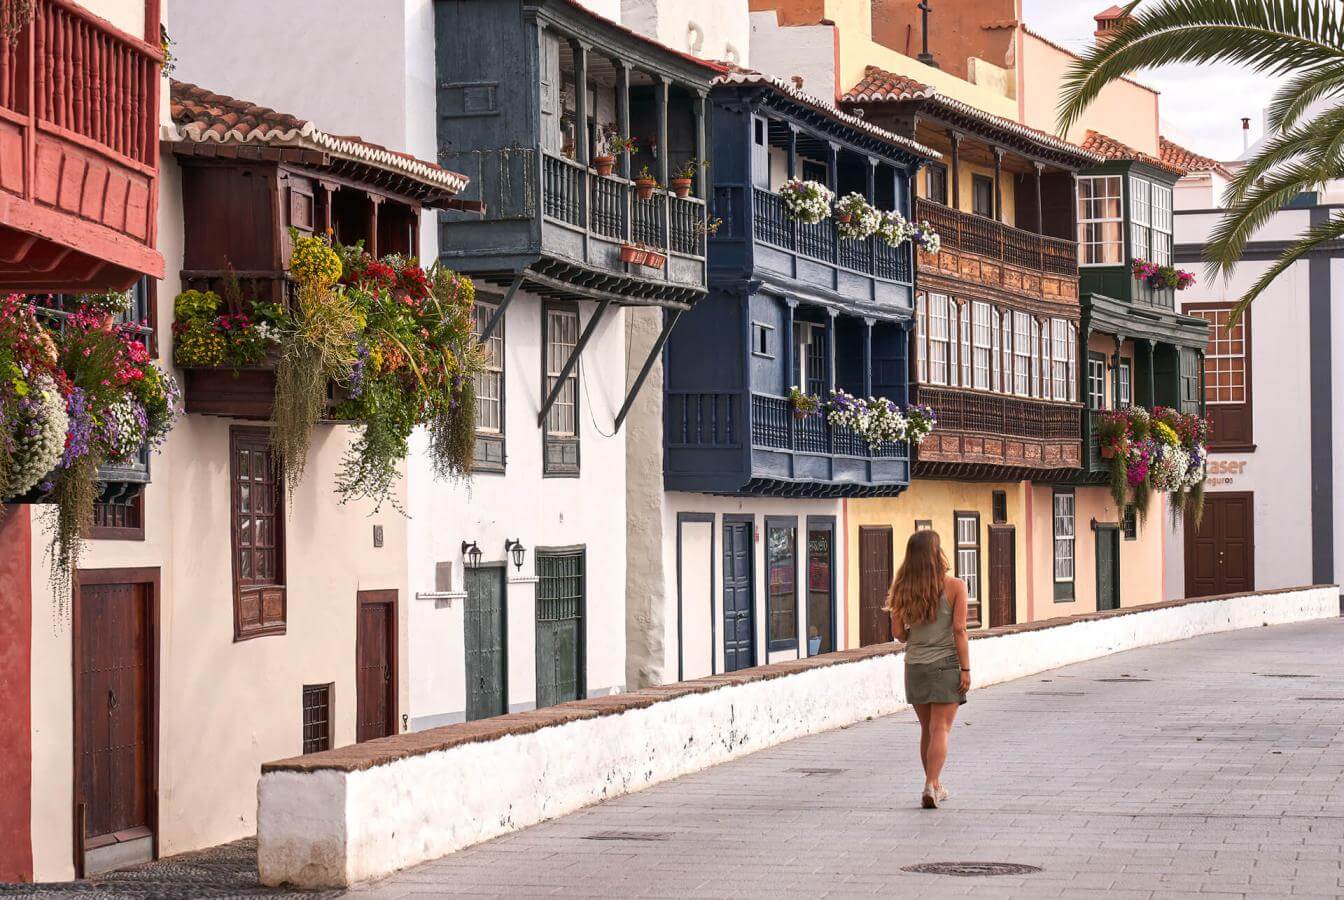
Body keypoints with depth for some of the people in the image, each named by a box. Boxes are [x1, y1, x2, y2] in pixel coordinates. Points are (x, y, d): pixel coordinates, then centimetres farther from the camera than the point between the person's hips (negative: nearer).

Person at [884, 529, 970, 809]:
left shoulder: (903, 589, 1)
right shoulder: (955, 586, -8)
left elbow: (898, 633, 1)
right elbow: (959, 630, -12)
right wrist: (966, 669, -9)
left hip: (915, 667, 4)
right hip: (946, 665, -4)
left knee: (927, 730, 15)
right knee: (940, 730, -3)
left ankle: (935, 786, 24)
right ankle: (931, 787, -15)